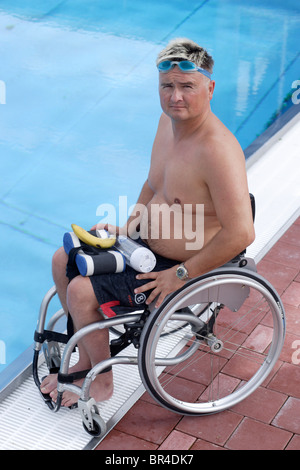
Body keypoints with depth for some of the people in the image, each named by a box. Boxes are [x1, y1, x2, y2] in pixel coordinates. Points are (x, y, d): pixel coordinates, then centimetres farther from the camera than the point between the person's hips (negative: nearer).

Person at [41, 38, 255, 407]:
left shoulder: (218, 151, -30)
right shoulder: (169, 119, 0)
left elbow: (241, 233, -33)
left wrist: (181, 274, -25)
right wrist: (131, 224, 4)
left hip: (179, 267, -10)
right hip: (146, 239, 10)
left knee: (80, 292, -14)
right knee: (64, 260, 11)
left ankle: (101, 382, 11)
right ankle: (87, 358, 24)